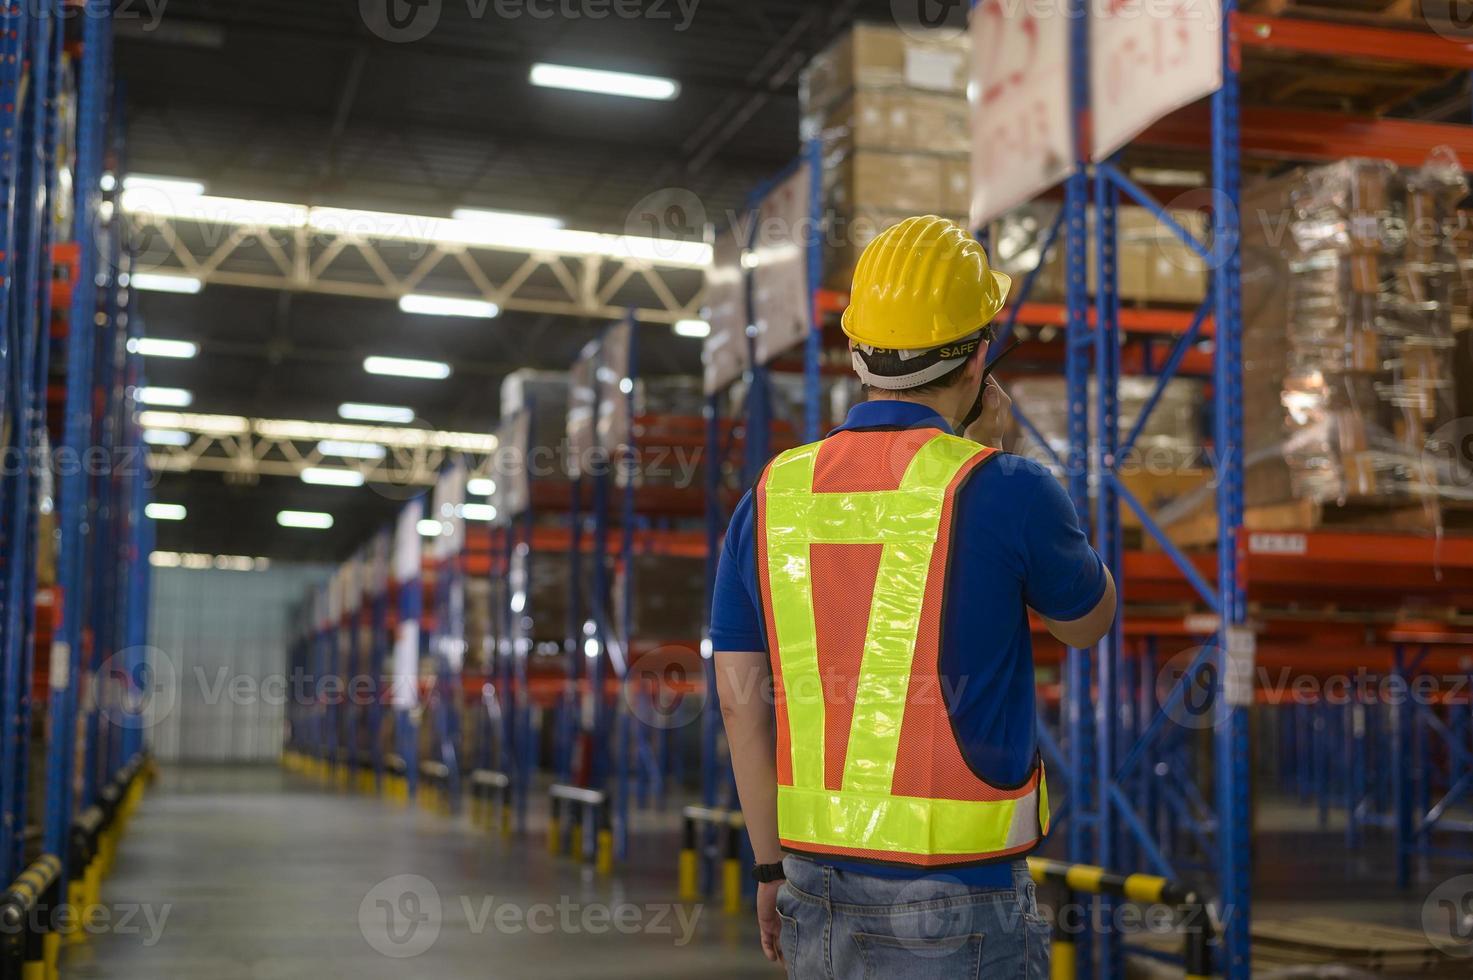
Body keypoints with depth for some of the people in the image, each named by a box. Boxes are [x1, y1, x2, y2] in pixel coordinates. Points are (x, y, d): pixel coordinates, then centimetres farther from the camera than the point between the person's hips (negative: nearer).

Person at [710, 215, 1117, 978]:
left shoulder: (772, 498, 0)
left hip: (821, 893, 5)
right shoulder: (1002, 490, -13)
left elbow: (739, 701, 3)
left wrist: (772, 867, 14)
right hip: (956, 903, -5)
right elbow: (1088, 621, 7)